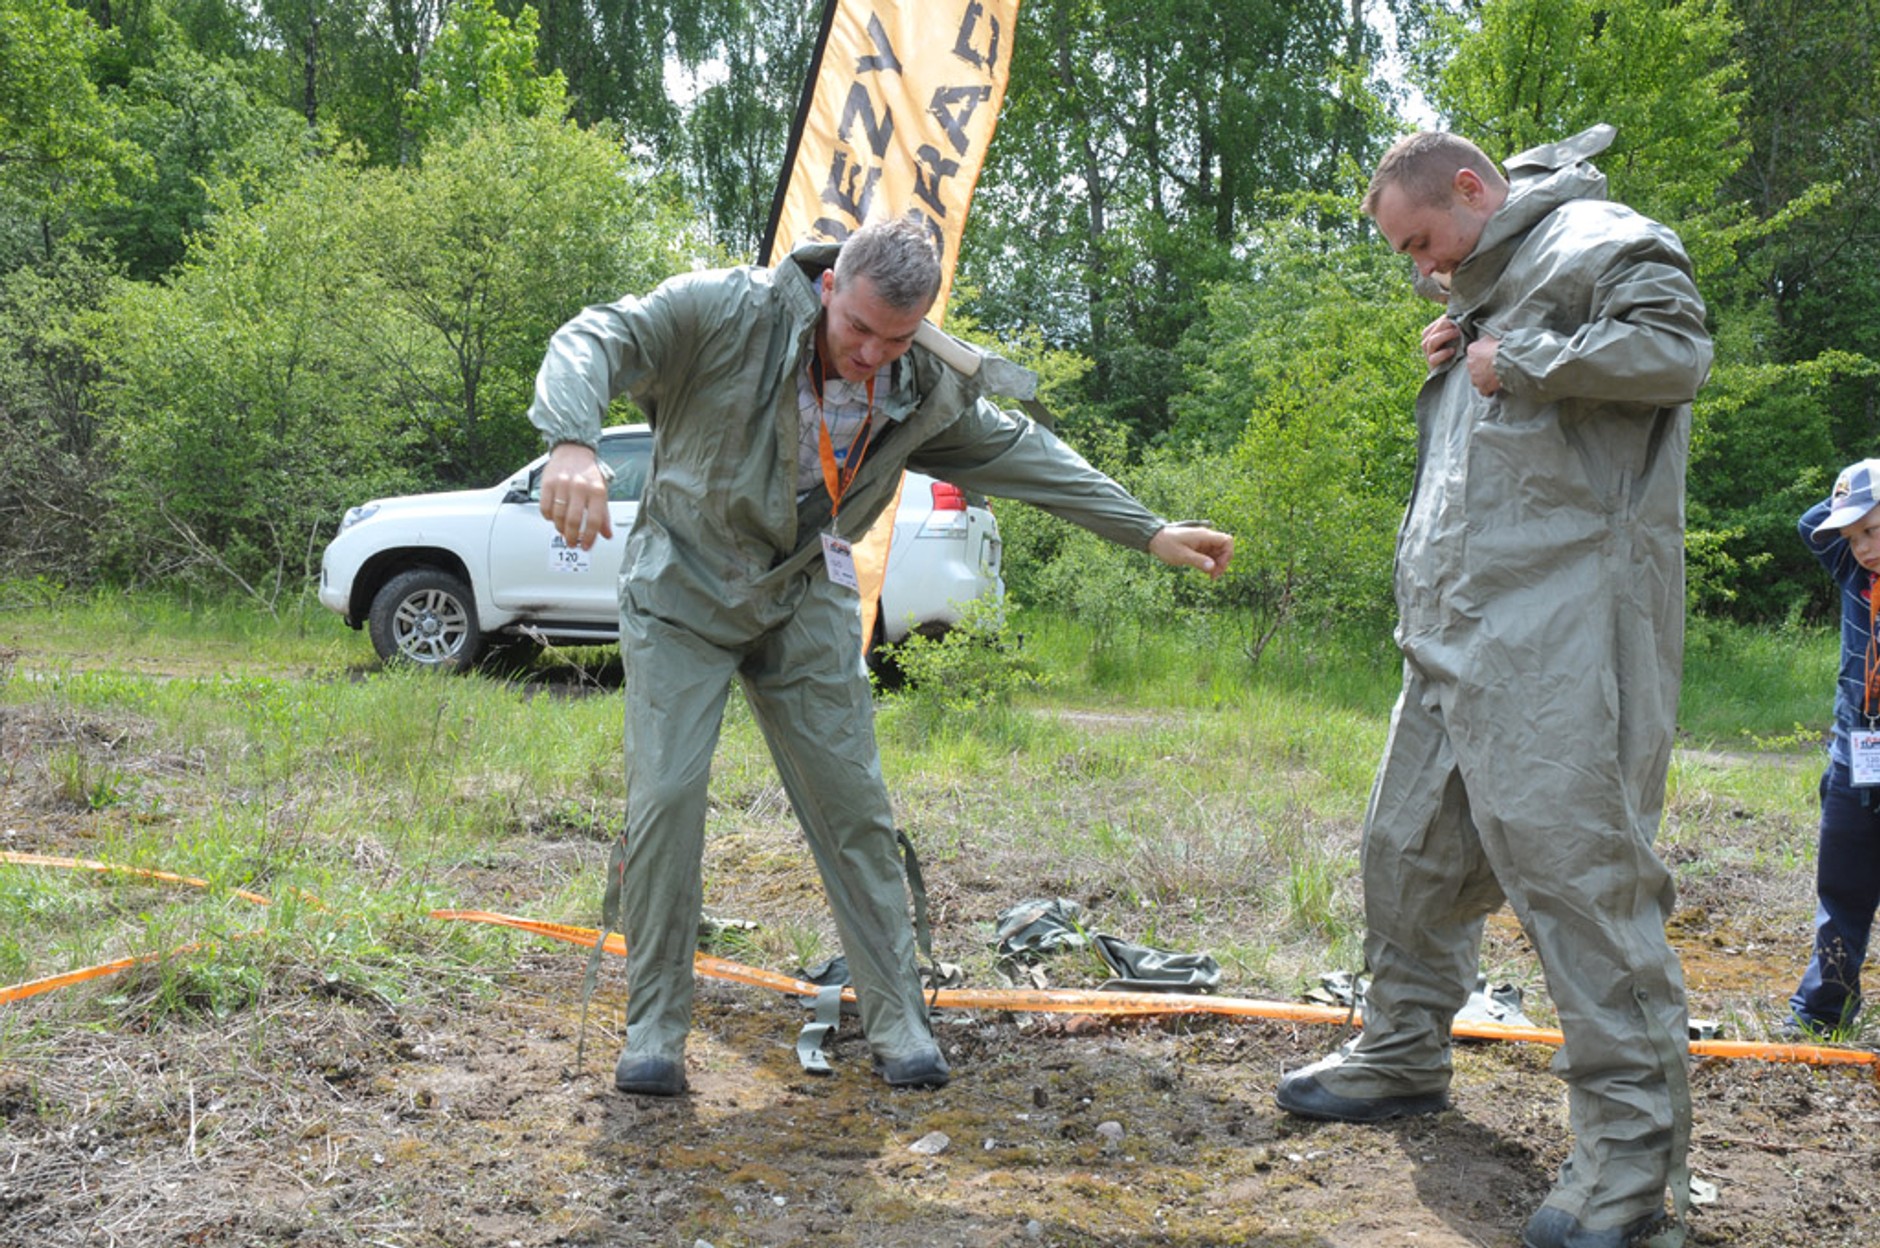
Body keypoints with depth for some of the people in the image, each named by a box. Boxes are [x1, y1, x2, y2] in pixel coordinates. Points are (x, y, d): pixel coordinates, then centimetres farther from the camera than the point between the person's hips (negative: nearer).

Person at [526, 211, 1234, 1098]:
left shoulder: (929, 390, -9)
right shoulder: (727, 312, -22)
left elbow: (1022, 453, 4)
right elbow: (595, 341, -28)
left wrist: (1150, 532, 5)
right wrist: (572, 442, -51)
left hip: (804, 601, 3)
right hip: (684, 590, -3)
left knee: (852, 803, 1)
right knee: (667, 794, -12)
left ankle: (898, 1021, 14)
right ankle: (654, 1028, 5)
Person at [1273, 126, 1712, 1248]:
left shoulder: (1603, 243, -3)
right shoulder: (1490, 290, 25)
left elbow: (1675, 349, -20)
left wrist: (1515, 360, -12)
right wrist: (1451, 373, 14)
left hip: (1562, 627, -10)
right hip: (1456, 632, 10)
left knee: (1573, 853, -12)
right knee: (1411, 843, 14)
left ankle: (1631, 1136, -3)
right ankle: (1404, 1055, 31)